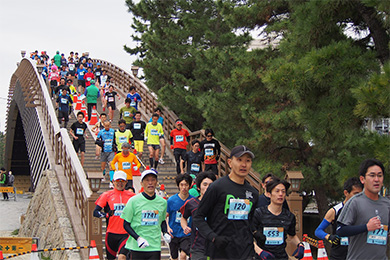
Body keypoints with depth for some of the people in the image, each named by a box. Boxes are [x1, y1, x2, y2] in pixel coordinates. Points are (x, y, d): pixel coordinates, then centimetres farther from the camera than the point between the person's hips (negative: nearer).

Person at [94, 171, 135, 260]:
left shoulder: (131, 196, 6)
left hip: (125, 234, -1)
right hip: (111, 233, 1)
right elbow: (95, 212, -2)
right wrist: (106, 215, -20)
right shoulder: (107, 195, 4)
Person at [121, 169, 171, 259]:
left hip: (155, 248, 2)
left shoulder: (162, 202, 9)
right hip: (137, 248, -2)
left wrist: (165, 233, 5)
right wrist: (138, 238, -14)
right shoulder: (133, 201, -3)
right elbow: (126, 224, -1)